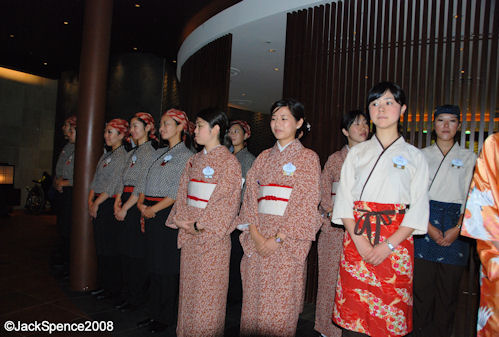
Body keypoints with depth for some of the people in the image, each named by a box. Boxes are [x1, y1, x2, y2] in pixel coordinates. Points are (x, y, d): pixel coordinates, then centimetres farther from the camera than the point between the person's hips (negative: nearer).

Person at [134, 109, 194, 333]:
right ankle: (154, 312, 27)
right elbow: (146, 181, 16)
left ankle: (167, 317, 16)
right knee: (153, 264, 13)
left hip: (170, 214, -7)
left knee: (168, 266, 1)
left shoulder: (186, 156, -8)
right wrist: (141, 204, 1)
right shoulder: (159, 153, 16)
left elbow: (179, 191, -16)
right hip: (152, 215, 7)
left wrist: (154, 208, -15)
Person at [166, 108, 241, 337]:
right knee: (187, 284, 15)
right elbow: (182, 193, 11)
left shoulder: (228, 161, -9)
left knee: (207, 288, 2)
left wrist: (200, 223, -16)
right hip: (188, 232, 7)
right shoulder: (194, 160, 12)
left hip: (213, 233, -7)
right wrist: (180, 219, -3)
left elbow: (226, 200, -15)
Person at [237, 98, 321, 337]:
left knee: (281, 300, 2)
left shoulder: (308, 157, -1)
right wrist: (255, 233, -6)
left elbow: (306, 203, -8)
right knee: (253, 297, 11)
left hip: (287, 239, -4)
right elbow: (250, 196, 8)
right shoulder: (264, 157, 12)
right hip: (258, 237, 4)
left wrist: (278, 237, -14)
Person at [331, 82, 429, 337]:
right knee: (353, 313, 3)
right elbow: (344, 199, 4)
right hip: (356, 242, 1)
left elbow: (418, 208, 0)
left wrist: (389, 245, -12)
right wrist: (359, 241, -9)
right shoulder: (357, 152, 11)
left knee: (390, 315, 3)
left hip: (396, 243, -1)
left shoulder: (414, 156, 7)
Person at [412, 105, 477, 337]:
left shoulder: (469, 158, 10)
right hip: (425, 225, 0)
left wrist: (457, 228, -8)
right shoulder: (422, 156, 8)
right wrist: (428, 226, -8)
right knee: (422, 287, 1)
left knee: (448, 289, 4)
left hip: (454, 229, 1)